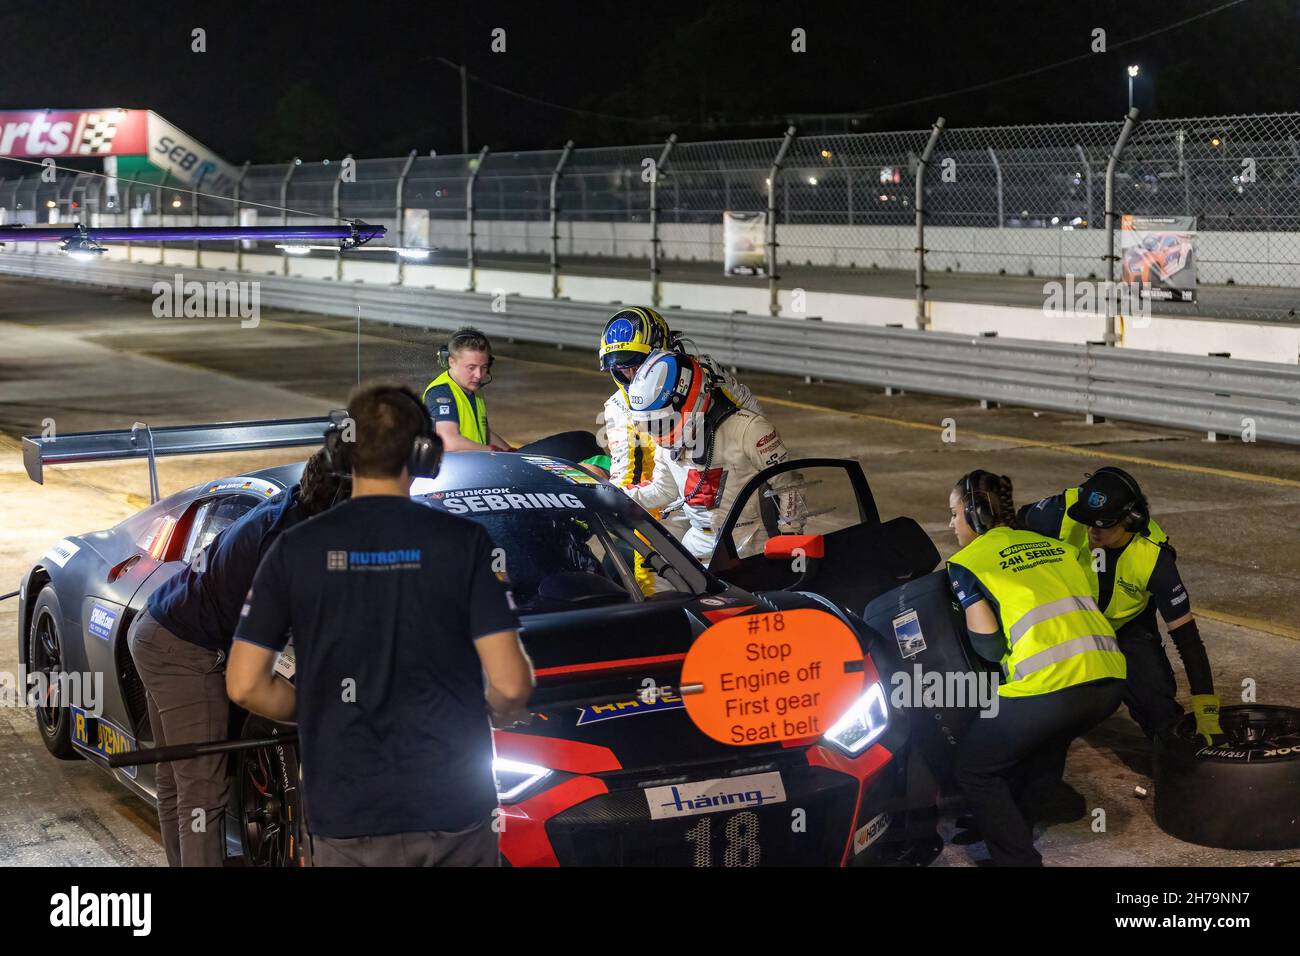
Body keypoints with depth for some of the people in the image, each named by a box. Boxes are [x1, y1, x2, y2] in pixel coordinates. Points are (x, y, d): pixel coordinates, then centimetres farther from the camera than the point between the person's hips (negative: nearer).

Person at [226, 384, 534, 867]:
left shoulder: (296, 549, -3)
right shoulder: (464, 541, -7)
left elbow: (245, 685, -3)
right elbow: (510, 683, -10)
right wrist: (501, 711, 13)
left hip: (344, 815, 1)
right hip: (453, 809, -1)